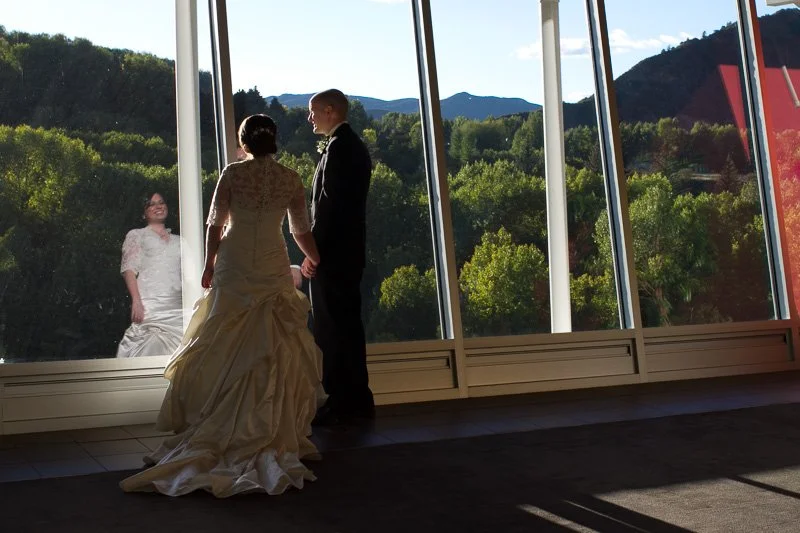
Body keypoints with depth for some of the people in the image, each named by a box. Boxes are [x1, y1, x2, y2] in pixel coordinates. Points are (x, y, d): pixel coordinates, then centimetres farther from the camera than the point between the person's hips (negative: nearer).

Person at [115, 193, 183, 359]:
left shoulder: (178, 241, 26)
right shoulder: (136, 235, 16)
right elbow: (129, 269, 3)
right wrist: (136, 301, -13)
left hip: (177, 309, 4)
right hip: (149, 307, -3)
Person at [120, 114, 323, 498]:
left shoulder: (232, 173, 0)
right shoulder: (290, 179, 4)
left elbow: (215, 225, 2)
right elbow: (302, 231, 10)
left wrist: (209, 265, 17)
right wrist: (317, 263, 29)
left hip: (233, 267, -1)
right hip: (273, 269, 1)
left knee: (225, 348, 6)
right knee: (275, 350, 6)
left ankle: (221, 429, 10)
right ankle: (274, 431, 8)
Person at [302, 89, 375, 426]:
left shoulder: (338, 147, -13)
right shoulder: (355, 145, 17)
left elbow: (329, 204, -20)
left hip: (332, 254, -10)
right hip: (350, 250, 10)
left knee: (332, 330, -6)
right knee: (347, 326, 13)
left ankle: (343, 405, -1)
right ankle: (356, 402, 21)